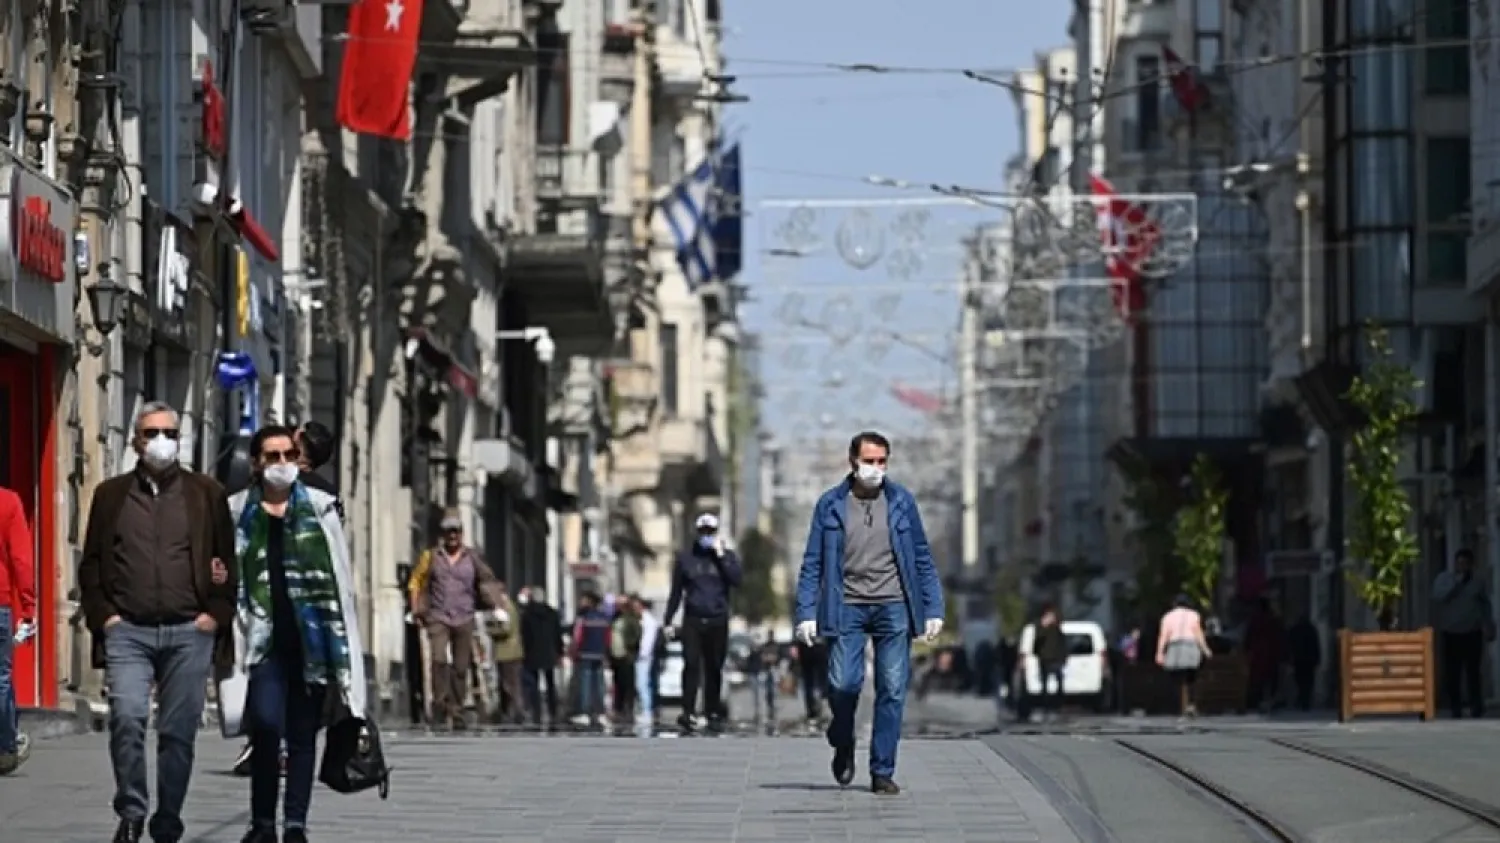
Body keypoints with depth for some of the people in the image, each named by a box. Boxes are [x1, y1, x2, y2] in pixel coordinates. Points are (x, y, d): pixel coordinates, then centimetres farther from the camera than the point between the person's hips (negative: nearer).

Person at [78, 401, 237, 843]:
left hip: (189, 631, 0)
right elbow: (91, 563, 12)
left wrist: (216, 612, -2)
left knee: (179, 732, 0)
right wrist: (102, 614, 0)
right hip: (127, 630, 0)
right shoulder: (110, 495, 12)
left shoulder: (206, 493, 10)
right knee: (127, 718, -18)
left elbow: (230, 561, 9)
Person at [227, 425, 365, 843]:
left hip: (311, 638, 1)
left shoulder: (320, 509, 7)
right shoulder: (237, 513, 7)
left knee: (303, 734, 5)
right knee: (266, 723, -15)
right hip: (265, 639, -1)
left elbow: (339, 580, 6)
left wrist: (345, 648, 1)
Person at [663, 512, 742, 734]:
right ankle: (688, 712, -20)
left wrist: (720, 555, -10)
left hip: (718, 621, 1)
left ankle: (714, 714, 11)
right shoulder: (685, 558, 8)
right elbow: (676, 592, 10)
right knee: (691, 665, -14)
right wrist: (668, 621, 6)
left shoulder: (727, 557, 9)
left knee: (714, 668, 4)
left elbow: (736, 580, -9)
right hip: (693, 620, -1)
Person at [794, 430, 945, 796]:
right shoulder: (831, 505, 4)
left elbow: (922, 559, 9)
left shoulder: (901, 502, 7)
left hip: (893, 607, 1)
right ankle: (843, 745, 17)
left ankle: (883, 772, 5)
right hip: (847, 608, -1)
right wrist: (807, 613, -5)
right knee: (843, 683, -13)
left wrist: (933, 608, 3)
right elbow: (813, 563, 4)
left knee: (892, 691, -2)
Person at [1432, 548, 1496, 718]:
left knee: (1474, 671, -5)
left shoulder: (1479, 580, 7)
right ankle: (1455, 709, 1)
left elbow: (1485, 605, 15)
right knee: (1452, 673, -4)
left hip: (1473, 633, 0)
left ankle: (1476, 708, -1)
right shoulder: (1443, 579, 2)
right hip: (1451, 633, 0)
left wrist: (1490, 628, 12)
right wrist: (1457, 582, -16)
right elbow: (1438, 596, -15)